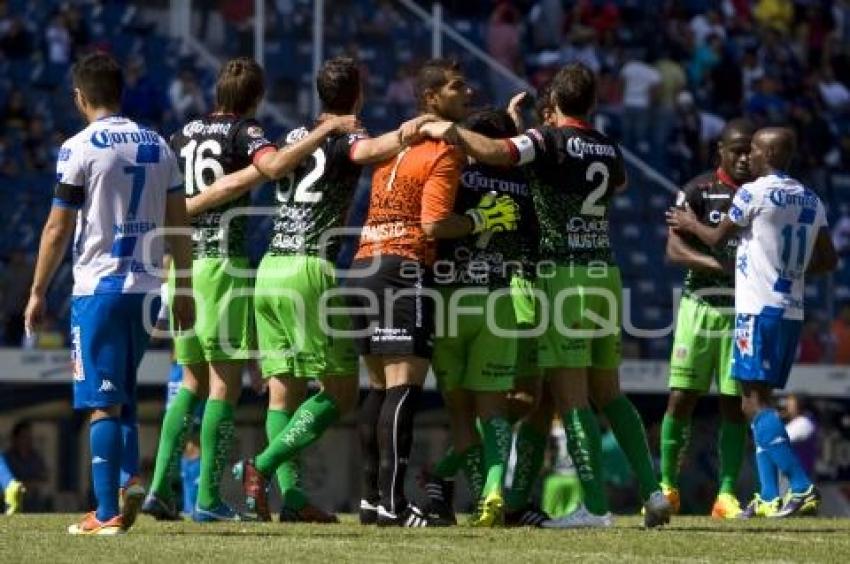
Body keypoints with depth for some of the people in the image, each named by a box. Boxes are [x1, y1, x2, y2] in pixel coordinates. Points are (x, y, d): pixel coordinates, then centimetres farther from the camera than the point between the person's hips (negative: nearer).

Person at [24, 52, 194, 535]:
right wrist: (184, 290, 17)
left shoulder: (80, 147, -7)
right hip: (147, 287, 5)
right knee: (123, 391, 20)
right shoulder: (157, 146, 9)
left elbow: (59, 228, -7)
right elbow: (178, 224, 10)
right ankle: (131, 478, 0)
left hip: (98, 286, -5)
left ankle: (107, 513, -5)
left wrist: (38, 292, 2)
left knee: (104, 402, -3)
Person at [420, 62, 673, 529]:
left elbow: (495, 152, -27)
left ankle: (595, 505, -11)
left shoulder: (551, 141, -8)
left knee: (570, 394, -6)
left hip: (565, 275, -7)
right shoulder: (609, 150, 12)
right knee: (608, 392, 15)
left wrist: (450, 131, -12)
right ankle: (652, 491, 7)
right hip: (606, 274, 7)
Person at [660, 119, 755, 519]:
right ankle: (667, 486, 7)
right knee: (681, 397, -3)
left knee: (735, 404, 1)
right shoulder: (698, 191, -2)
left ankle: (727, 494, 5)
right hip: (702, 304, -2)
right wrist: (723, 267, -24)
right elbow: (674, 249, -10)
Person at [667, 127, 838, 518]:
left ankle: (802, 488, -22)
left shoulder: (754, 192, -8)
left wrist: (691, 224, 26)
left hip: (759, 309, -7)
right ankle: (769, 498, 9)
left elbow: (717, 237, 6)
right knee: (759, 400, 14)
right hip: (793, 312, 8)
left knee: (755, 402, -9)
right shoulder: (811, 201, 12)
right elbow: (828, 261, 17)